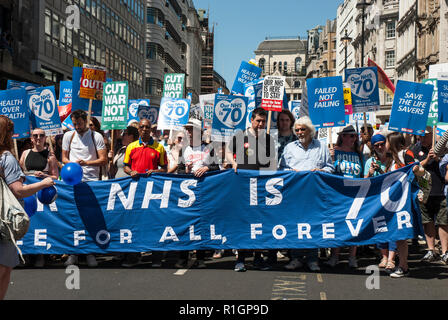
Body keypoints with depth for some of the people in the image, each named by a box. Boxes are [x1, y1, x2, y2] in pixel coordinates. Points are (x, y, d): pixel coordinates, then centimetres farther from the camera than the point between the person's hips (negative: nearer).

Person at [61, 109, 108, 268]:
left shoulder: (96, 136, 5)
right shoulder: (68, 136, 13)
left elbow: (103, 160, 0)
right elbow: (64, 158, 16)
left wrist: (87, 162, -15)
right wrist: (72, 163, -6)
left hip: (91, 181, -2)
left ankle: (90, 252, 6)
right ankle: (73, 252, 7)